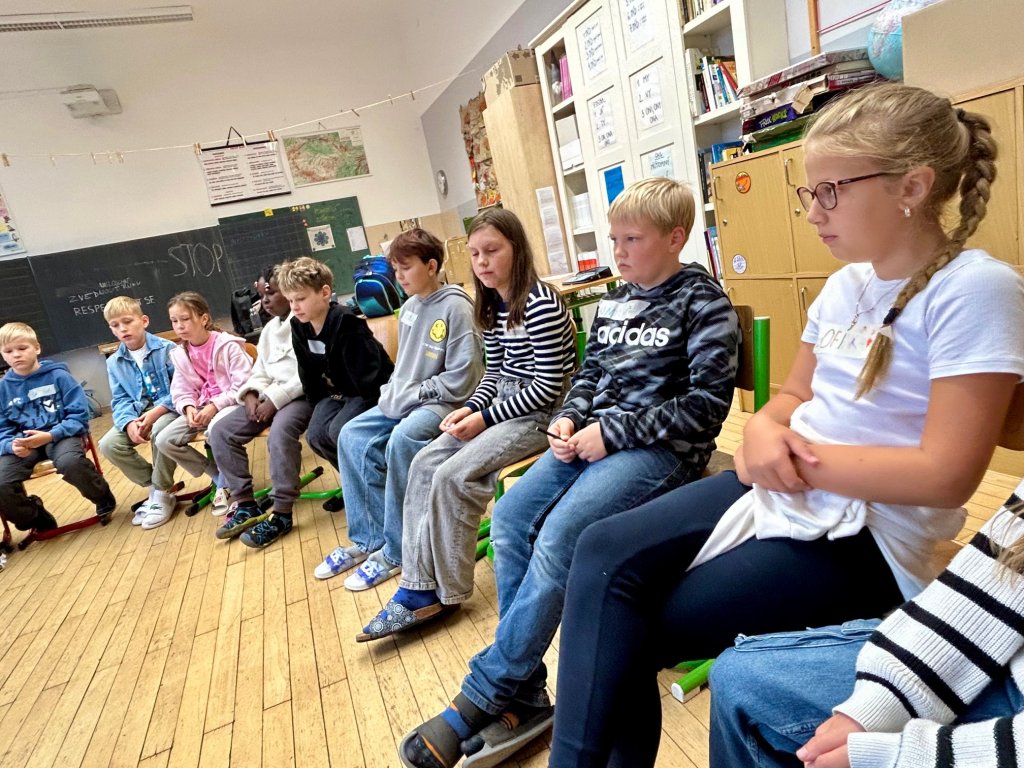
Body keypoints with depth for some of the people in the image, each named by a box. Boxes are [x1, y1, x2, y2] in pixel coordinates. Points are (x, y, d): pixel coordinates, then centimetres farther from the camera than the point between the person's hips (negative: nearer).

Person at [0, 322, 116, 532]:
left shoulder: (58, 375, -4)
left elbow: (79, 415, -7)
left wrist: (50, 435, -21)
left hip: (60, 434, -3)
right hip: (22, 444, 3)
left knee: (70, 462, -37)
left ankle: (104, 499, -4)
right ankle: (36, 519, 10)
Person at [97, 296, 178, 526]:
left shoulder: (166, 349, -9)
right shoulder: (114, 362, 7)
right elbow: (120, 401, 4)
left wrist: (156, 412, -26)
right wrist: (129, 422, -19)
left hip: (169, 408, -5)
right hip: (138, 414, 6)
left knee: (160, 432, -37)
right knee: (108, 445, -16)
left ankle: (163, 493, -14)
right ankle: (154, 487, 3)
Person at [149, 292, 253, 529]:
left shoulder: (228, 346, -12)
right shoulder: (180, 355, 6)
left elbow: (243, 385, -17)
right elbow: (181, 392, 9)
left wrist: (215, 406, -24)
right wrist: (189, 408, -14)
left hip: (232, 402, -7)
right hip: (202, 406, 7)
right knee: (164, 441, -11)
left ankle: (227, 482, -8)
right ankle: (220, 476, 4)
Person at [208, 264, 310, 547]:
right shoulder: (268, 329, 20)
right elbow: (260, 373, 19)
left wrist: (275, 399, -21)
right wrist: (251, 394, -3)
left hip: (303, 394, -9)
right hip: (271, 396, 9)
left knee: (281, 431, -37)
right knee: (220, 431, -4)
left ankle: (281, 513, -25)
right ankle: (245, 504, 1)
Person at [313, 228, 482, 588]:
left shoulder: (455, 307, -14)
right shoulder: (409, 307, 11)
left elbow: (461, 379, -18)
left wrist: (412, 395, -15)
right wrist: (394, 393, 2)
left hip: (442, 402, -9)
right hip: (406, 400, 9)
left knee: (401, 441, -32)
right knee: (351, 437, -4)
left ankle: (395, 552, -16)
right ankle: (368, 539, 4)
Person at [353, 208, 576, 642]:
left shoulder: (541, 305, -18)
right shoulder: (492, 306, 9)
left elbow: (548, 386, -19)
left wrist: (485, 418, -17)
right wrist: (470, 408, -4)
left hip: (540, 413, -9)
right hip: (502, 405, 9)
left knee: (452, 476, -21)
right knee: (425, 464, -5)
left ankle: (444, 592, -2)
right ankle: (417, 586, -1)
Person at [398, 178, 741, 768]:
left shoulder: (703, 303, -5)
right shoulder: (613, 303, 16)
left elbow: (706, 404, -12)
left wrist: (613, 433, -17)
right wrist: (569, 420, -1)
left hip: (662, 448, -7)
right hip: (598, 436, 8)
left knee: (559, 536, -27)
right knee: (511, 516, -13)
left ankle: (484, 696, -10)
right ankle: (523, 696, -4)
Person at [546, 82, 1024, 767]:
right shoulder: (846, 284, 9)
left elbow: (946, 473, -20)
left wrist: (803, 459, -15)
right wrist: (765, 433, -8)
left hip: (867, 537, -7)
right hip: (782, 494, 7)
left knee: (632, 637, -11)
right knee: (605, 553, -11)